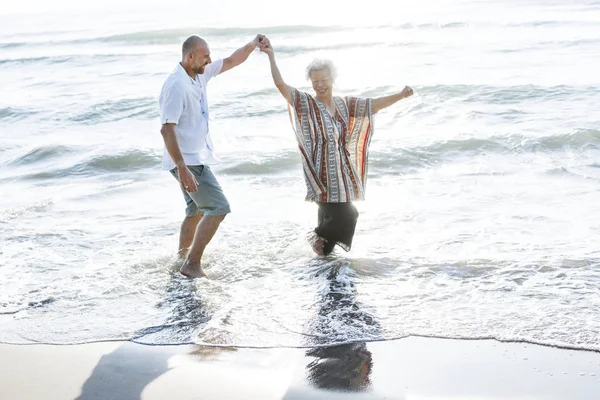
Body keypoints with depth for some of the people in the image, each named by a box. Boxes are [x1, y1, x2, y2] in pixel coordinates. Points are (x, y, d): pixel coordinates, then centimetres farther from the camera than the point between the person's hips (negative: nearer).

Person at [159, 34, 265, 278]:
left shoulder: (200, 75, 5)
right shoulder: (176, 86, -22)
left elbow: (230, 62, 19)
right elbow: (167, 129, -27)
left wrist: (251, 46, 2)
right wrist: (182, 168, -32)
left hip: (196, 158, 10)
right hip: (187, 161, -10)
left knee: (197, 211, 21)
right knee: (219, 207, -13)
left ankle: (183, 255, 35)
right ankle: (192, 265, -11)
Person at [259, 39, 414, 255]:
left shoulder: (344, 104, 9)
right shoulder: (306, 104, -6)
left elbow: (374, 104, 6)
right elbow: (281, 85, -17)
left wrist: (400, 95, -5)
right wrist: (271, 56, -22)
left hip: (344, 170, 6)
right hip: (323, 172, -6)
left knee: (348, 215, 11)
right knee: (343, 218, -11)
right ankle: (318, 237, 19)